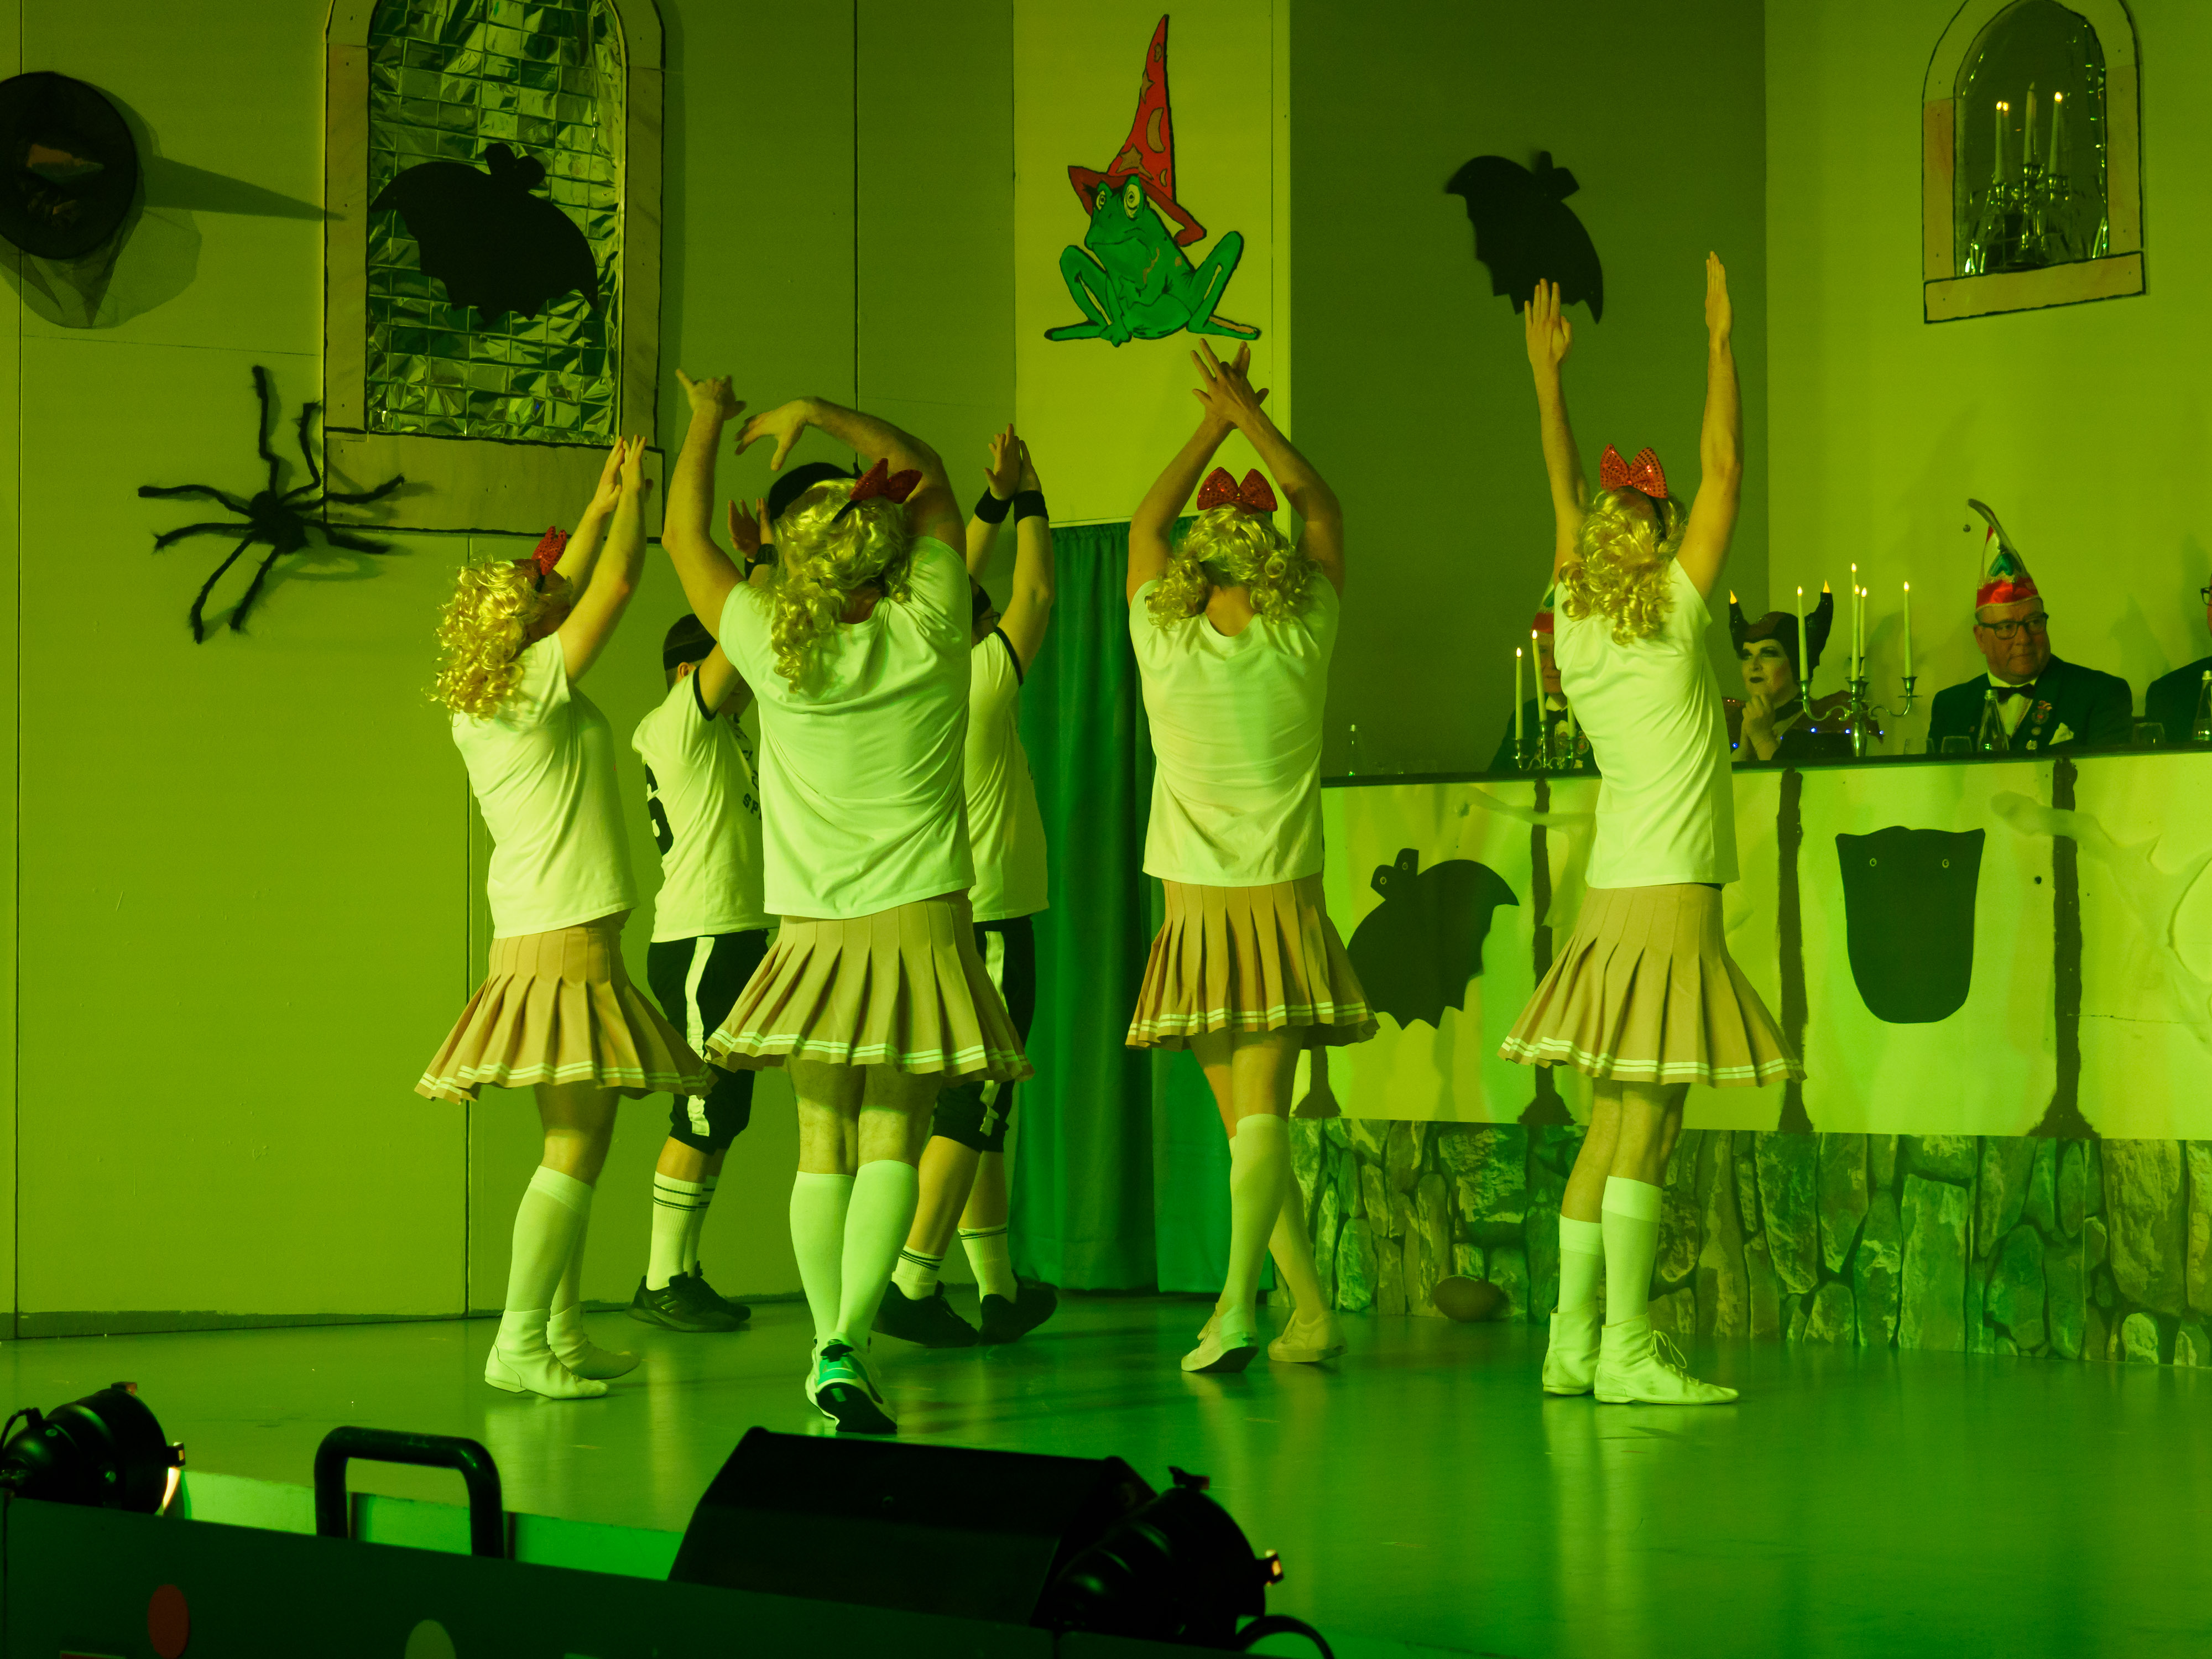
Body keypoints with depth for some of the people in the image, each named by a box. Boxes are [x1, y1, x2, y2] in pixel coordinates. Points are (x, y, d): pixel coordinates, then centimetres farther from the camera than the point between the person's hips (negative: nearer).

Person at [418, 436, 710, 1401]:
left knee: (577, 1142, 13)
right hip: (567, 942, -9)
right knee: (575, 1147, -11)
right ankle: (520, 1341, -17)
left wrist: (602, 507, 31)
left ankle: (564, 1333, 14)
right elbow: (616, 583, -6)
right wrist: (633, 494, 9)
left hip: (531, 942, 9)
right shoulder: (537, 686, -11)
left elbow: (557, 593, 26)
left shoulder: (473, 707, 12)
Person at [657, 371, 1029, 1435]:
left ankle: (827, 1345, 10)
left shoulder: (777, 651, -8)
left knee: (824, 1144, 10)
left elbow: (685, 535, 6)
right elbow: (926, 472, 8)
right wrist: (815, 414, 9)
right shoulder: (929, 632, -7)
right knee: (891, 1142, -3)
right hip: (920, 919, -1)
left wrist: (707, 423, 19)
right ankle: (848, 1343, -17)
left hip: (818, 934, 1)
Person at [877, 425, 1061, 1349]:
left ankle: (999, 1290, 17)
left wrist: (994, 502, 25)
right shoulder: (982, 681, -9)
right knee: (971, 1109, -8)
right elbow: (1035, 592, 3)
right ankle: (912, 1284, -15)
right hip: (991, 921, -7)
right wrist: (1028, 499, 12)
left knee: (981, 1108, 13)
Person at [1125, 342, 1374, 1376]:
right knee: (1262, 1115, -9)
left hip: (1199, 912, 1)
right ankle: (1237, 1301, -23)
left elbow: (1146, 525, 14)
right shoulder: (1300, 645, -4)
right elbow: (1325, 511, 12)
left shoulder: (1166, 648, -4)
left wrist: (1212, 426, 22)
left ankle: (1311, 1309, 9)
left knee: (1243, 1124, 9)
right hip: (1285, 904, -1)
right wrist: (1249, 417, 18)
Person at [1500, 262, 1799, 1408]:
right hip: (1670, 895, -7)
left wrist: (1547, 374, 26)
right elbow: (1723, 470, -5)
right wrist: (1720, 345, 1)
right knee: (1646, 1124, -9)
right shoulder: (1672, 619, -7)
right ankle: (1626, 1348, -12)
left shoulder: (1576, 629, 7)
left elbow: (1568, 498, 20)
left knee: (1612, 1126, 10)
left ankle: (1573, 1338, 10)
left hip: (1612, 895, 7)